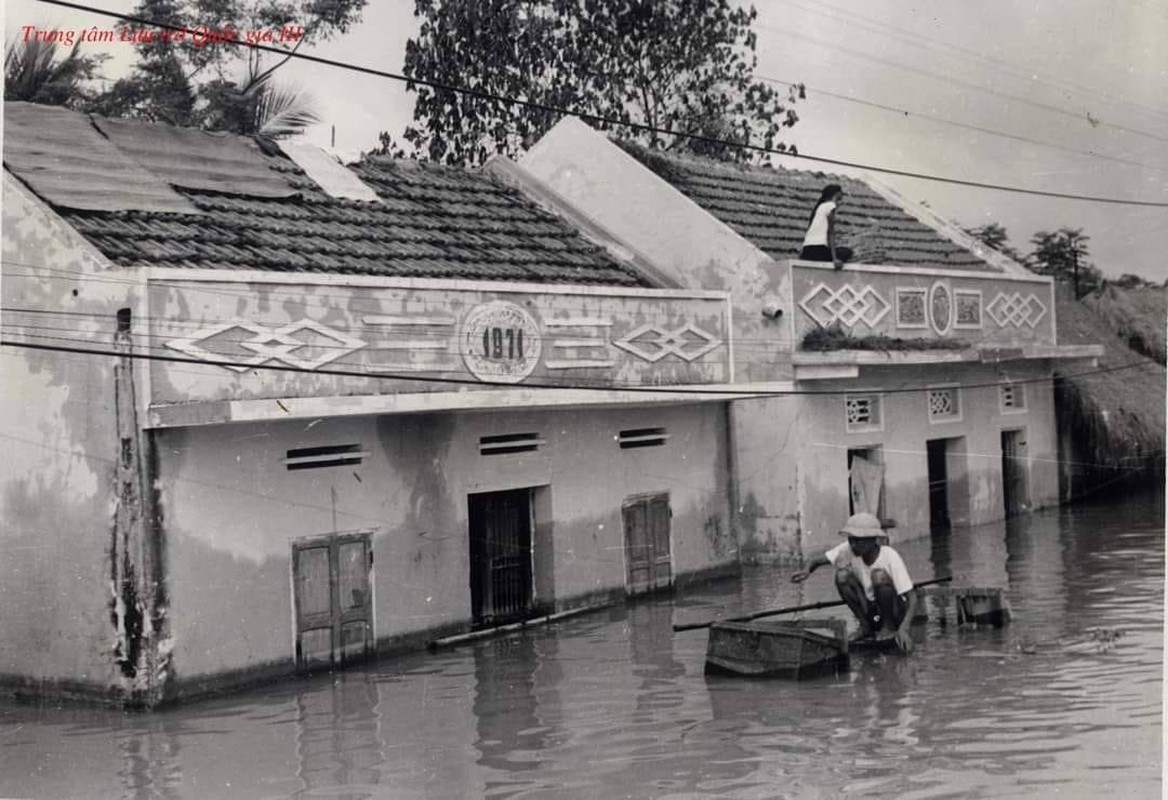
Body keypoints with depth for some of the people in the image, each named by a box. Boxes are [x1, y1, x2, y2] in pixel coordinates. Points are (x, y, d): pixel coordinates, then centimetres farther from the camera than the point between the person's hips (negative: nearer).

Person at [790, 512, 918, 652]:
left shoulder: (890, 557, -24)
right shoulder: (848, 550, -13)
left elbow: (912, 598, -25)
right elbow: (817, 560, -12)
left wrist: (903, 629, -41)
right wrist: (807, 571, -38)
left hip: (896, 613, -4)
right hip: (871, 612, 4)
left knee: (879, 575, -31)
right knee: (842, 574, -19)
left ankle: (889, 627, -10)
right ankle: (865, 626, -5)